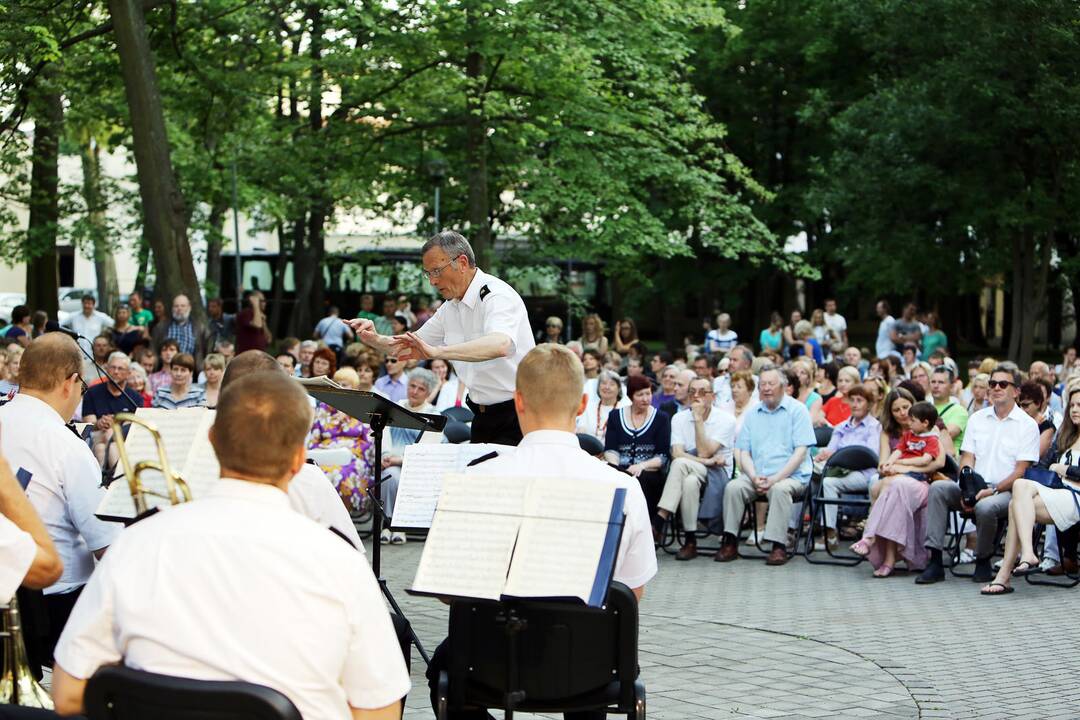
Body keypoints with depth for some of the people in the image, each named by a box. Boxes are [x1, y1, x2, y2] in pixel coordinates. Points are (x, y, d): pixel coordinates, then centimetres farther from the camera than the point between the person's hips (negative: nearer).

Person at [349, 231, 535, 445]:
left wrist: (436, 352, -45)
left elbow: (500, 345, -38)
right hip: (482, 417, 8)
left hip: (515, 418, -8)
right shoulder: (451, 307, 10)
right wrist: (374, 339, -1)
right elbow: (411, 347, 20)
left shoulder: (497, 295, -17)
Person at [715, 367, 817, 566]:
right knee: (733, 487, -23)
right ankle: (730, 542, -19)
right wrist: (754, 477, -9)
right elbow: (744, 453, 11)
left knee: (780, 489, -36)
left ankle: (779, 546, -31)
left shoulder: (797, 410, 2)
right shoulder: (753, 414, 16)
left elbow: (800, 451, -7)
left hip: (791, 476, -4)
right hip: (757, 476, 4)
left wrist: (775, 478, -17)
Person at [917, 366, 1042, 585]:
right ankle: (935, 562, -26)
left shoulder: (1027, 425, 2)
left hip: (1005, 491, -4)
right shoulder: (977, 419, 16)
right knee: (937, 489, -24)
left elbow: (1020, 471, -5)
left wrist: (992, 490, -17)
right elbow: (967, 458, 10)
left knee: (985, 507, -38)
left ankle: (983, 562, -10)